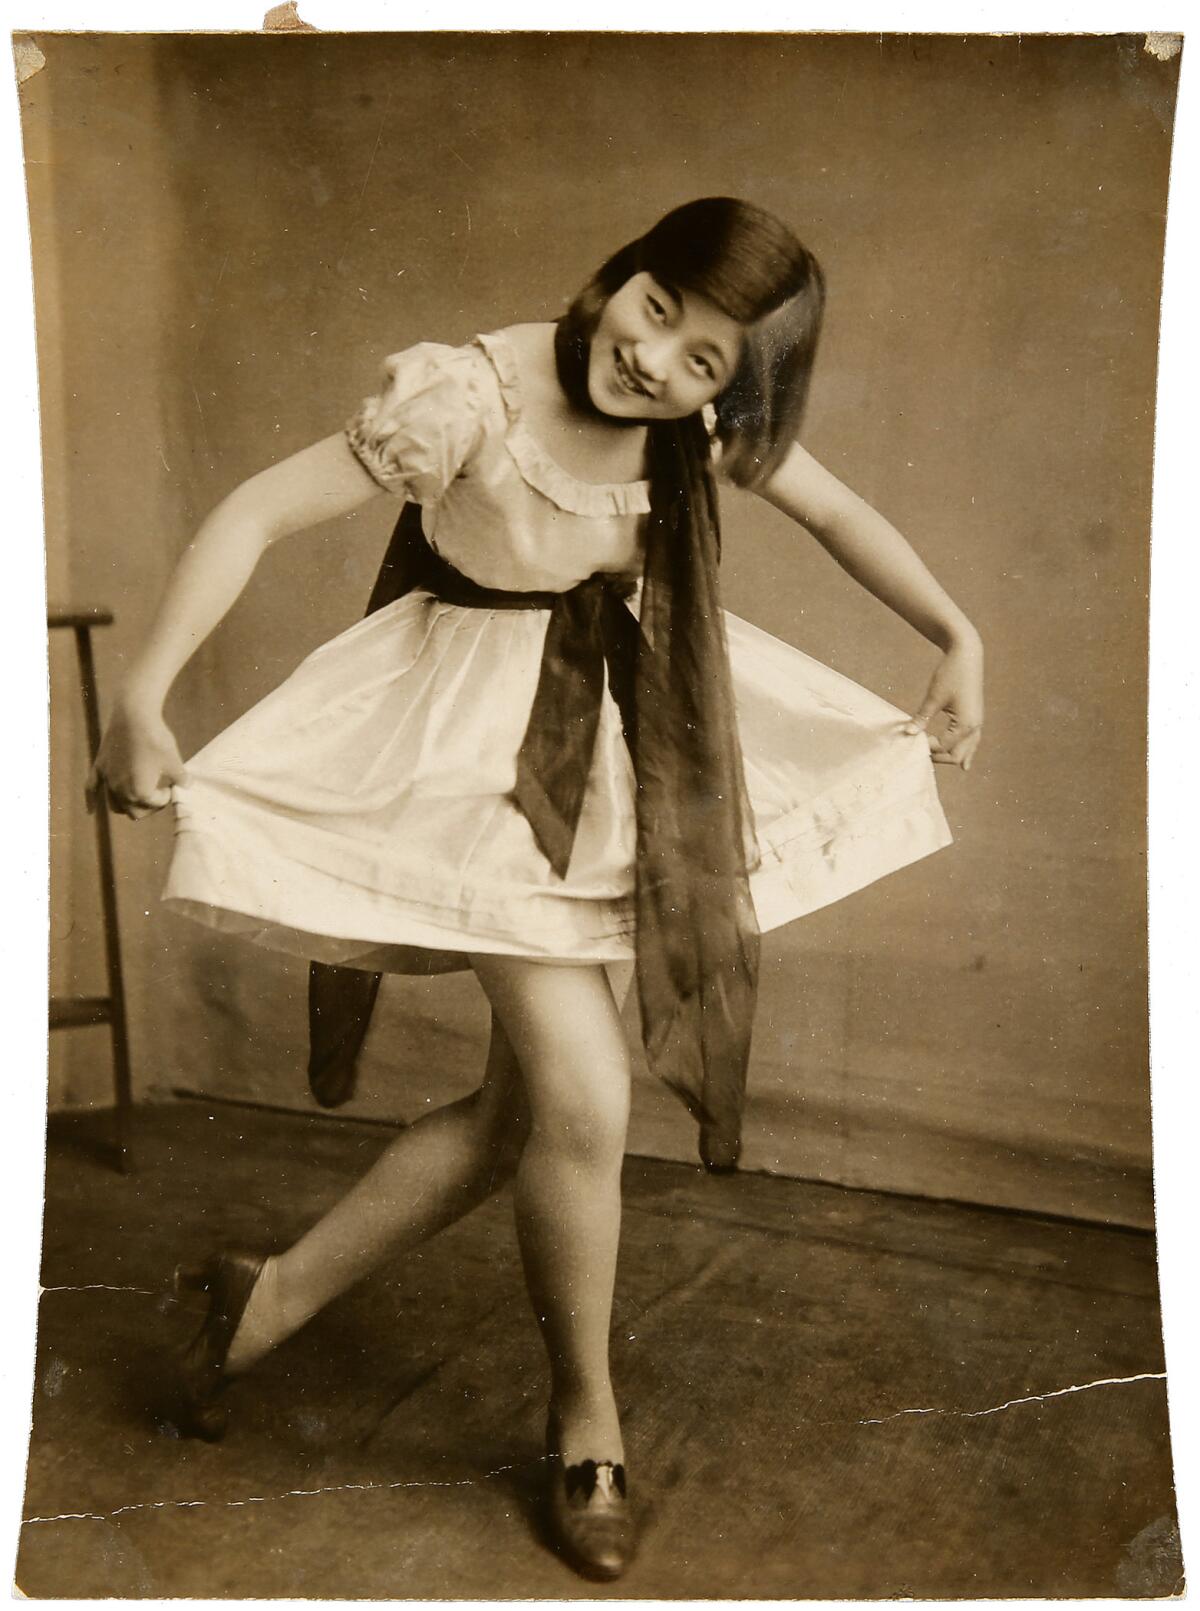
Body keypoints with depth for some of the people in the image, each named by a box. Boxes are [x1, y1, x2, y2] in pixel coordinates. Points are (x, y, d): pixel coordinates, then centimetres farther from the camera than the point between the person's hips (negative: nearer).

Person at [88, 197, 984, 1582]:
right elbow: (254, 516, -22)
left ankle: (271, 1299, 24)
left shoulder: (708, 420, -6)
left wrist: (959, 638, 2)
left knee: (522, 1105, 5)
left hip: (620, 748, 6)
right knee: (584, 1100, -13)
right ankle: (584, 1413, 14)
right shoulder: (472, 399, -22)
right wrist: (141, 701, -29)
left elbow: (834, 510, 10)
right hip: (485, 751, -6)